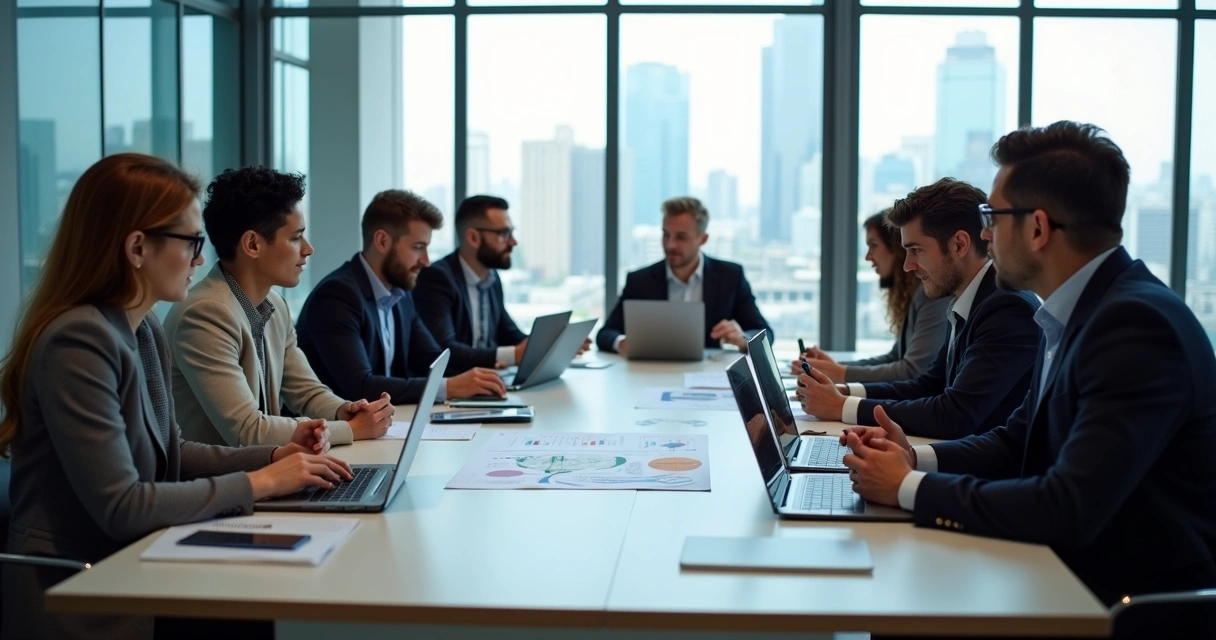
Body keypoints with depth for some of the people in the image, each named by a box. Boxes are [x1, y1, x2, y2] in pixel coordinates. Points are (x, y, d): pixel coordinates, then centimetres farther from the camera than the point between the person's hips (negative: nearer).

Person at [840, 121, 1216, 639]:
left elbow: (1067, 511, -29)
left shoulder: (1136, 324, -23)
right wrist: (916, 459, -5)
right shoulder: (1075, 313, 5)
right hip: (1078, 580, 7)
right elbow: (1017, 441, 14)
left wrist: (909, 488, -18)